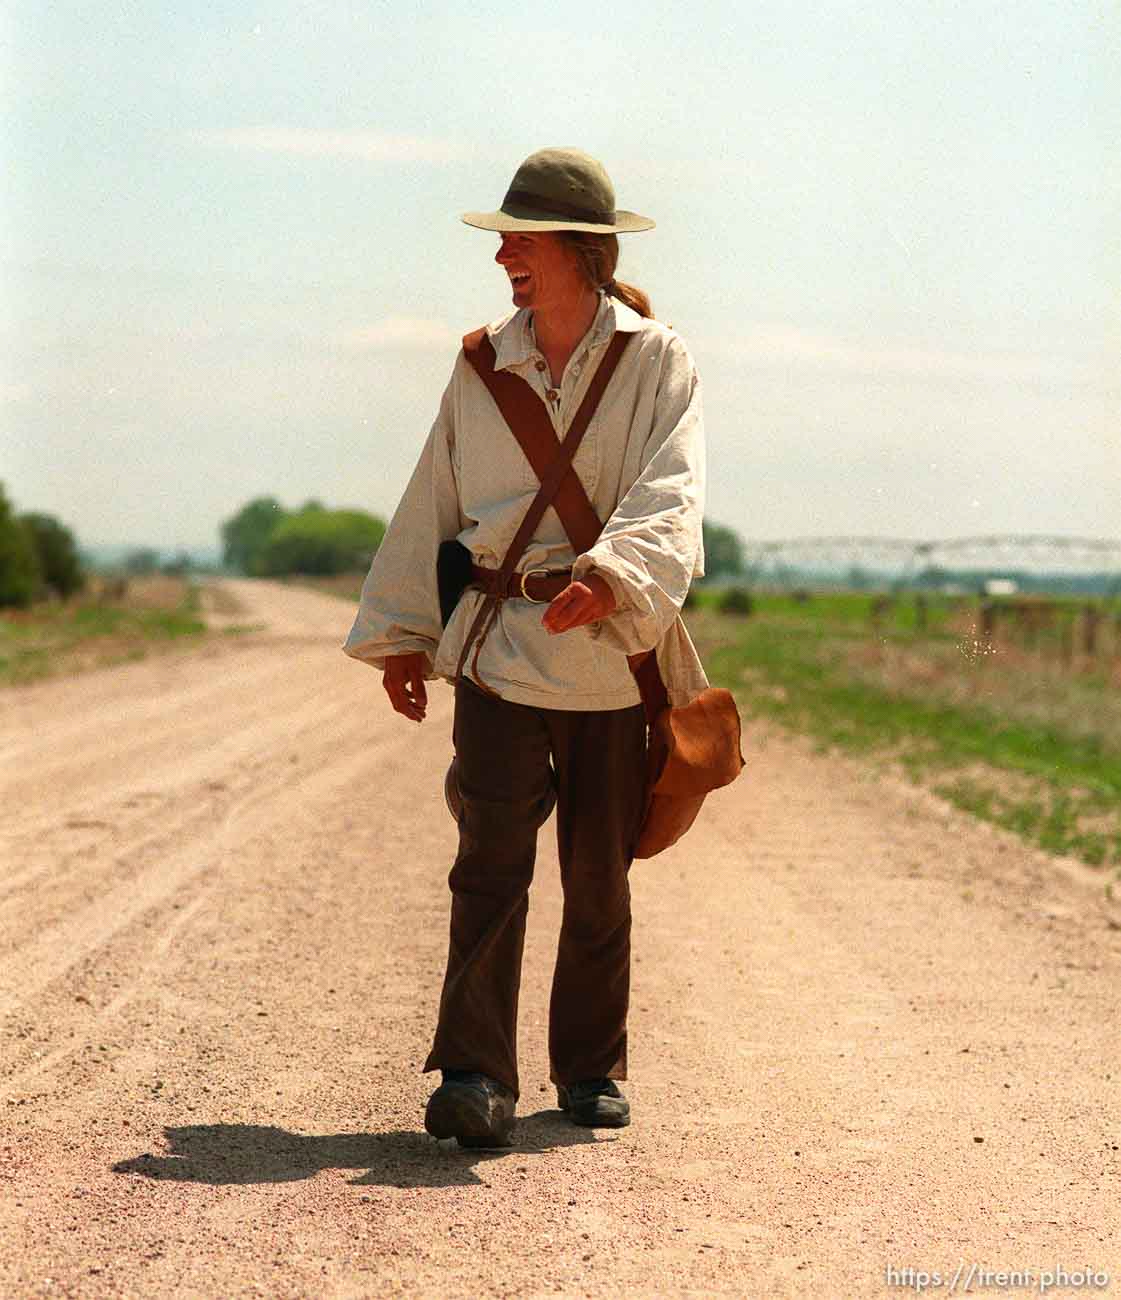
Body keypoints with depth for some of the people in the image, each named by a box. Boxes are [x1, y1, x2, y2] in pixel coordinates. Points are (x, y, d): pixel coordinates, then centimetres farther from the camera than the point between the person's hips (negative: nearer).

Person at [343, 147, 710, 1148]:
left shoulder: (659, 362, -2)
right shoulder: (483, 367, 9)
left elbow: (670, 496, -16)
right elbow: (435, 503, 16)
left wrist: (610, 577, -35)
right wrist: (402, 632, 16)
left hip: (612, 650, -1)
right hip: (499, 643, 1)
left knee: (600, 874, 8)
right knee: (493, 857, -12)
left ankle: (592, 1068, 22)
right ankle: (475, 1075, -14)